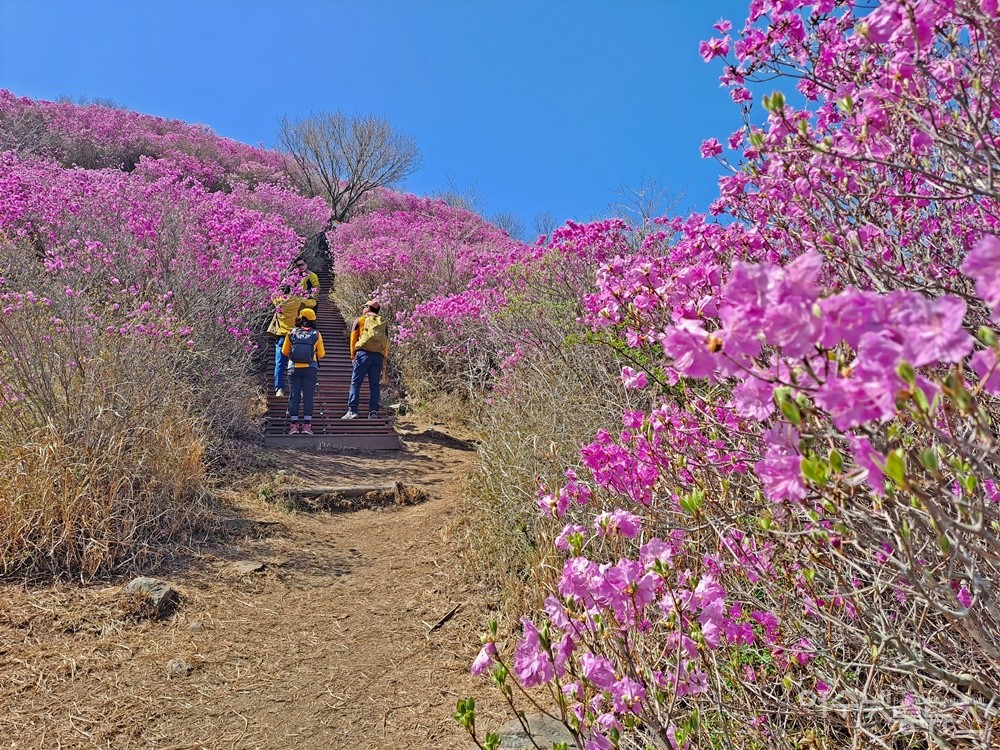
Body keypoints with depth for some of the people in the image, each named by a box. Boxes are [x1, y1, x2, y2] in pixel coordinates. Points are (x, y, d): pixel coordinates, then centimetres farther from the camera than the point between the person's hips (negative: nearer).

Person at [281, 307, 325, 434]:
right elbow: (321, 354, 4)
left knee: (294, 396, 6)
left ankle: (294, 424, 3)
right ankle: (307, 425, 0)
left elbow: (285, 351, 8)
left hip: (294, 368, 1)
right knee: (308, 396, 3)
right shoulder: (316, 335, -1)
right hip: (310, 369, -1)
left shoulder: (292, 333, 2)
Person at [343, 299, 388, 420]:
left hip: (364, 353, -3)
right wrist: (384, 357, 16)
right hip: (379, 356, 3)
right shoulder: (383, 323, 18)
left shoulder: (360, 320, 10)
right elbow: (386, 343, 14)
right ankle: (373, 412, -1)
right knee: (375, 385, 5)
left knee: (355, 383, -1)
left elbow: (353, 337, 8)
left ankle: (352, 411, -10)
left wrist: (352, 354, 16)